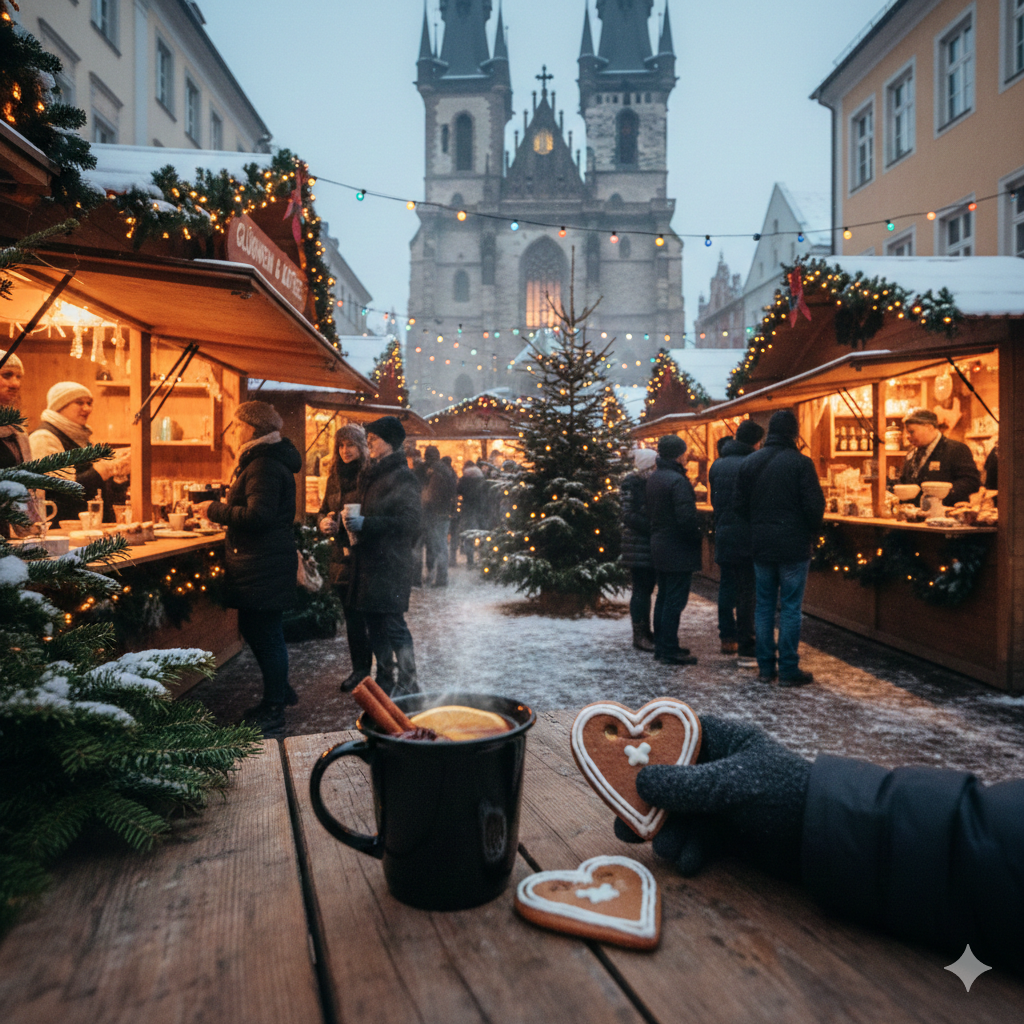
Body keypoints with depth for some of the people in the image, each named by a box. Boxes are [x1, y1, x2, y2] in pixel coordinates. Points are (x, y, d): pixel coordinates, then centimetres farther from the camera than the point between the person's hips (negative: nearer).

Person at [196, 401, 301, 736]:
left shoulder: (265, 466, -18)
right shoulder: (260, 460, 17)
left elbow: (258, 516, -27)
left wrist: (215, 510, -16)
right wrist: (220, 508, 11)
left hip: (264, 567, -11)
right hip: (259, 565, 11)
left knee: (266, 636, -1)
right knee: (253, 630, 20)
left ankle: (273, 712, 12)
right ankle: (279, 691, 33)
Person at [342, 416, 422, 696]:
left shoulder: (402, 476, -10)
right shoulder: (371, 474, 17)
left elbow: (410, 520, -20)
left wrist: (366, 524, -22)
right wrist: (350, 518, 6)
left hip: (390, 564, -9)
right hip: (368, 561, 9)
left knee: (394, 626, -6)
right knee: (375, 625, 14)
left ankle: (407, 686, 4)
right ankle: (386, 681, 25)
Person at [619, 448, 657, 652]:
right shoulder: (630, 483, -8)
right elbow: (628, 515, -14)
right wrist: (652, 527, -20)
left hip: (651, 544, 7)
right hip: (638, 545, -7)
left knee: (647, 589, 11)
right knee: (641, 589, -4)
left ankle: (646, 631, 19)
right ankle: (639, 635, 3)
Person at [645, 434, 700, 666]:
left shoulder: (652, 479, 9)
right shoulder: (678, 481, -19)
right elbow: (686, 517, -25)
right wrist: (696, 536, -10)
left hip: (659, 546, 9)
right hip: (678, 551, -9)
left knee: (663, 598, 17)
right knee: (674, 601, -2)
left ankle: (661, 646, 24)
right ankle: (669, 651, 3)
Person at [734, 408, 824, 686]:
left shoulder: (749, 462, 4)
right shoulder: (800, 463, -10)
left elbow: (739, 505, 6)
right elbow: (814, 506, -11)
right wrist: (811, 533, 7)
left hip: (761, 546, 4)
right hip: (794, 546, -4)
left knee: (764, 606, 11)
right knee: (791, 608, 2)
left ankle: (766, 668, 16)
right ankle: (788, 670, 6)